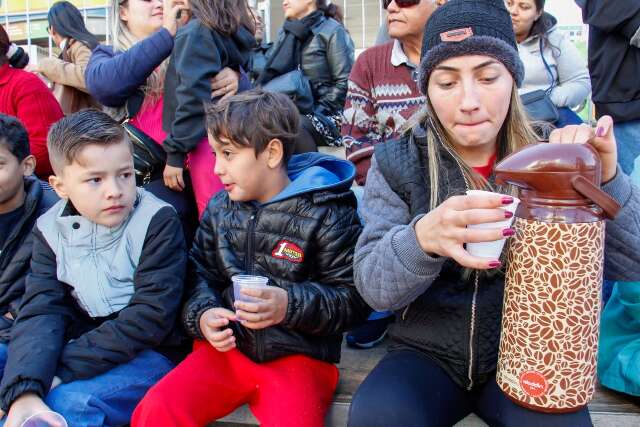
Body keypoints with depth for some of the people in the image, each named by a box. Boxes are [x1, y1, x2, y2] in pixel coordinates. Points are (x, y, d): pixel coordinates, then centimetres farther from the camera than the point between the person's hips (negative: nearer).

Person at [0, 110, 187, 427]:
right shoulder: (51, 229, 1)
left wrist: (64, 369, -21)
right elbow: (41, 312, -9)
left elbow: (151, 317, -19)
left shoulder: (158, 222, -13)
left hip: (149, 352, -5)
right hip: (85, 346, 6)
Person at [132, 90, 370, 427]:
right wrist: (203, 314, -5)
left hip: (297, 356, -3)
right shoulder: (219, 208, 11)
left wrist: (290, 305, -20)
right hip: (226, 348, 4)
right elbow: (201, 275, 15)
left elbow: (352, 299, -6)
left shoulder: (327, 214, -7)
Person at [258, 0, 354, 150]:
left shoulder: (332, 31, -2)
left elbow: (344, 82, -9)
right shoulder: (285, 32, 17)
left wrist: (316, 113, -15)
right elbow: (269, 73, 16)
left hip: (324, 114, -5)